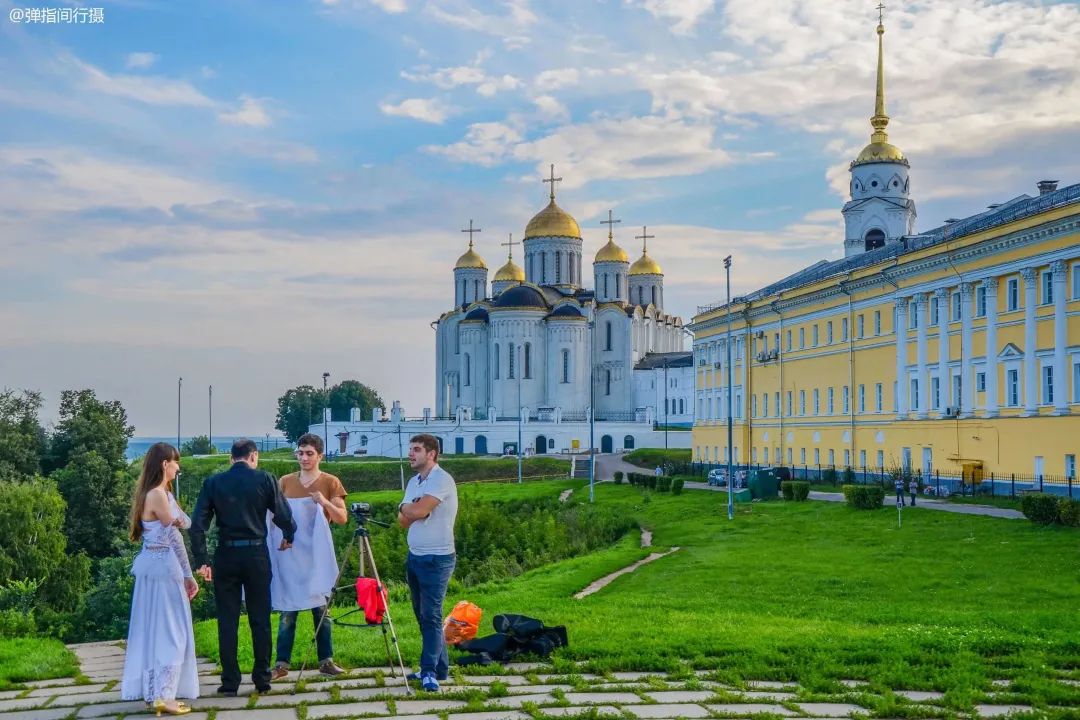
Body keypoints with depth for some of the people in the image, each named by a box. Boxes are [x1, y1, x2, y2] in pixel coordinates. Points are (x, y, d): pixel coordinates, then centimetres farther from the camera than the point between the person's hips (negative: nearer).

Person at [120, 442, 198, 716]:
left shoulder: (159, 492, 14)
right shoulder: (158, 494, -16)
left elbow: (186, 523, 12)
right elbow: (174, 537, -11)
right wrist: (188, 575, -7)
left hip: (153, 565, 10)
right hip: (163, 566, -10)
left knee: (152, 629, 12)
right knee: (170, 631, -6)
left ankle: (152, 690, 18)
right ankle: (164, 695, -7)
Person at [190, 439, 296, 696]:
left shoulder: (213, 482, 2)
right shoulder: (265, 479, -2)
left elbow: (198, 525, -3)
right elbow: (284, 516, -3)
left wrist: (202, 561, 0)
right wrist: (288, 537, 17)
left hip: (226, 555, 1)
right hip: (256, 554, -1)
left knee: (227, 620, 6)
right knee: (260, 619, 7)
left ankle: (230, 682, 8)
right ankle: (262, 679, 11)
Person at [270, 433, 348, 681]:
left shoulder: (330, 482, 1)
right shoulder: (285, 482, 8)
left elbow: (342, 518, -4)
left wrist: (325, 502, -21)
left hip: (317, 555, -1)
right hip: (289, 553, 1)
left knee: (321, 609, 4)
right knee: (287, 610, 1)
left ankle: (326, 660, 11)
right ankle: (282, 663, 5)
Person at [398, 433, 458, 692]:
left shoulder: (441, 479, -14)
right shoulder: (414, 481, 13)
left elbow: (418, 511, -24)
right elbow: (403, 520, 9)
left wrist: (405, 507, -3)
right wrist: (411, 510, -12)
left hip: (436, 559, -9)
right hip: (414, 557, 9)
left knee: (431, 616, -7)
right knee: (422, 615, 11)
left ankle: (430, 671, -2)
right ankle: (438, 667, 19)